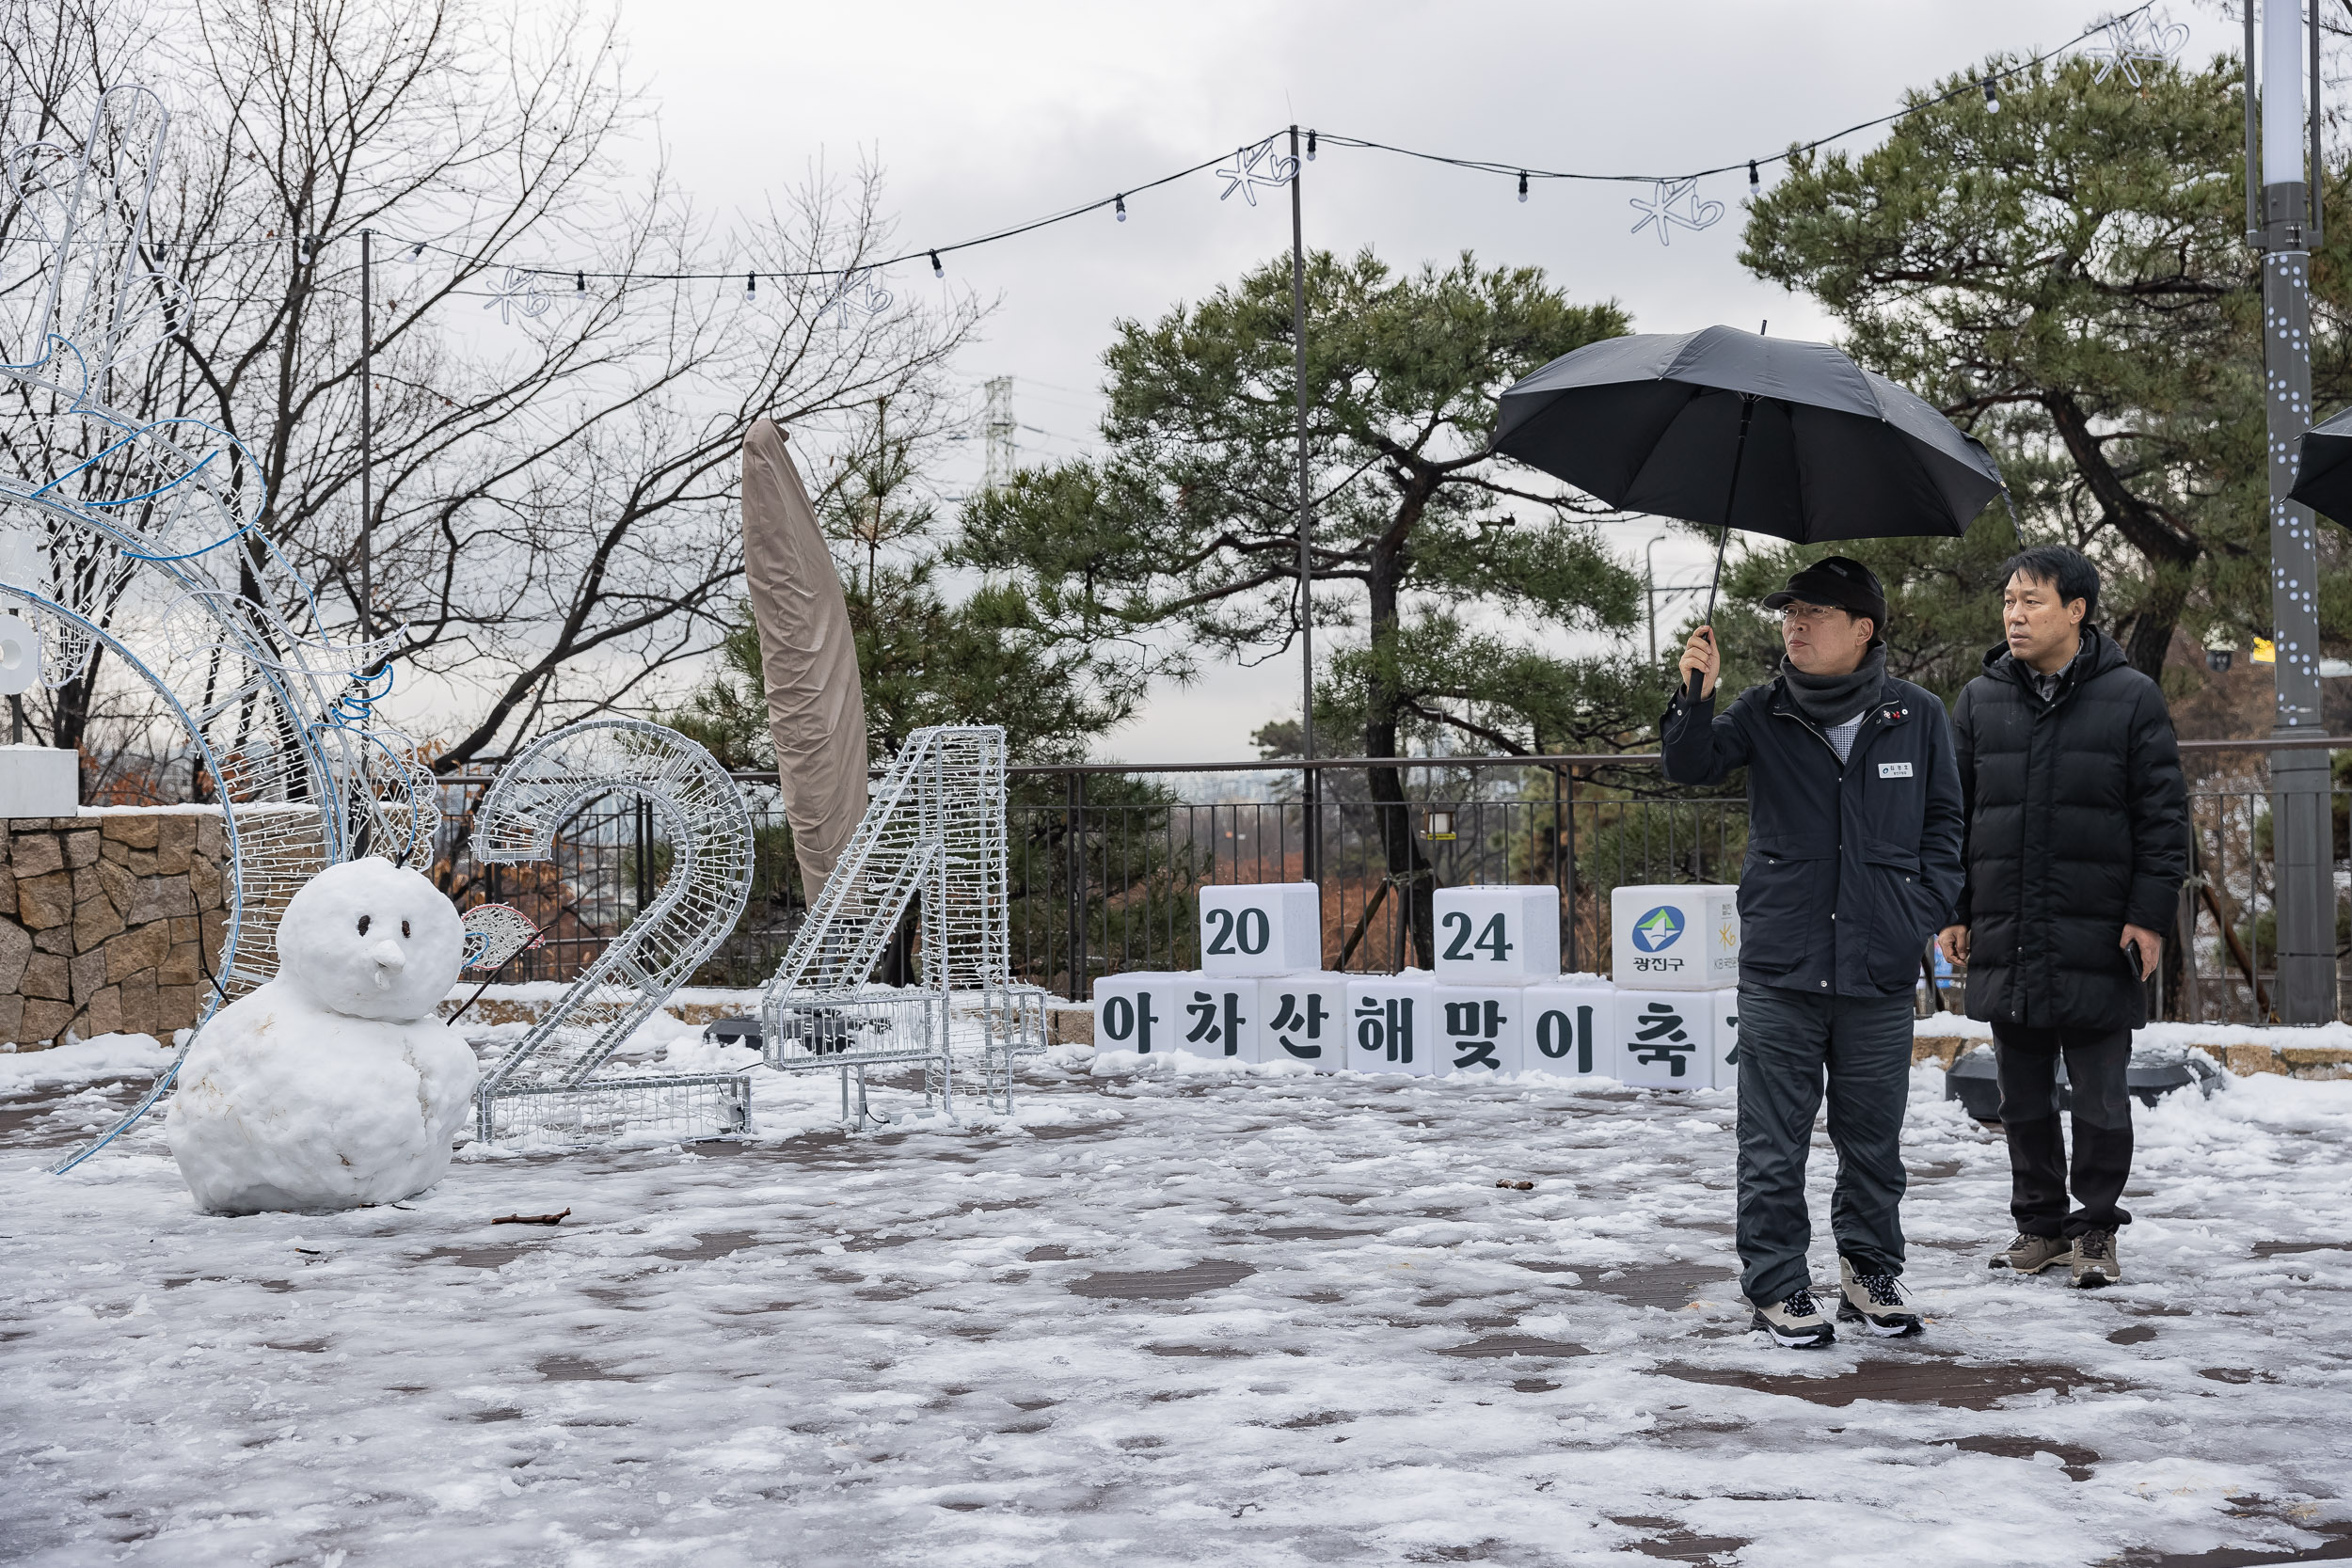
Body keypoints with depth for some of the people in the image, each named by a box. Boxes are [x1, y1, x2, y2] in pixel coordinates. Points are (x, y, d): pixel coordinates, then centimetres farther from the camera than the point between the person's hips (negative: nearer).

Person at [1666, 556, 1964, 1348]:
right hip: (1780, 964, 0)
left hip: (1879, 970, 1)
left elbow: (1943, 825, 12)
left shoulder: (1916, 717, 5)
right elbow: (1690, 765, -7)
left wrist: (1927, 912, 0)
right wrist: (1696, 695, -24)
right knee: (1774, 1140, 2)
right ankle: (1777, 1285, 12)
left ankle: (1870, 1271, 27)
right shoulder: (1764, 713, 4)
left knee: (1873, 1134, 10)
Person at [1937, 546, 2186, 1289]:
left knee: (2101, 1100, 4)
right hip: (2005, 941, 3)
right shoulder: (1980, 701, 8)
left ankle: (2095, 1228, 17)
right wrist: (1953, 911, 8)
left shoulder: (2132, 699, 0)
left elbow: (2163, 815, 0)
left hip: (2098, 942, -3)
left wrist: (2151, 913, -5)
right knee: (2024, 1099, 10)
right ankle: (2039, 1224, 23)